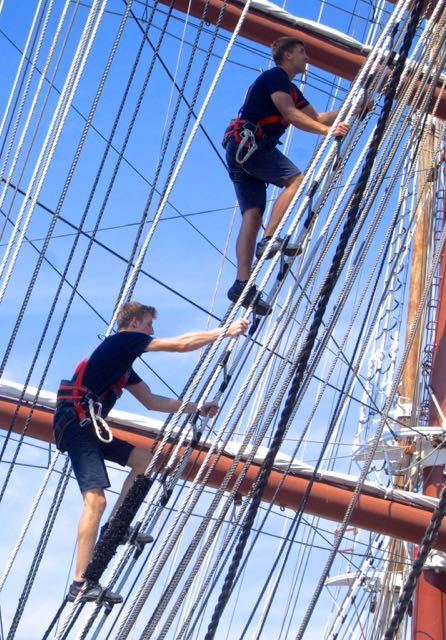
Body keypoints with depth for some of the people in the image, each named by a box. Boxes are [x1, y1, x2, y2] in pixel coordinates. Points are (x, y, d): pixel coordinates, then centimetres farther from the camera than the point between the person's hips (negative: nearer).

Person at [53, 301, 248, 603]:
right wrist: (226, 331, 5)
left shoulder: (124, 364, 24)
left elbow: (152, 401, 30)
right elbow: (181, 344, -3)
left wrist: (197, 408, 28)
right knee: (96, 499, -19)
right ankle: (81, 583, -20)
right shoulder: (124, 340, -2)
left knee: (144, 459, 17)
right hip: (77, 422, -10)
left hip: (90, 426, 10)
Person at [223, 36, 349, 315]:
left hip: (243, 151, 10)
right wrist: (327, 130, -19)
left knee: (253, 214, -3)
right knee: (296, 179, -19)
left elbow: (316, 117, 26)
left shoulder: (291, 89, 27)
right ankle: (269, 240, -28)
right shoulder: (275, 76, -3)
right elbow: (289, 114, -15)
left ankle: (242, 284, -14)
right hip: (246, 142, -9)